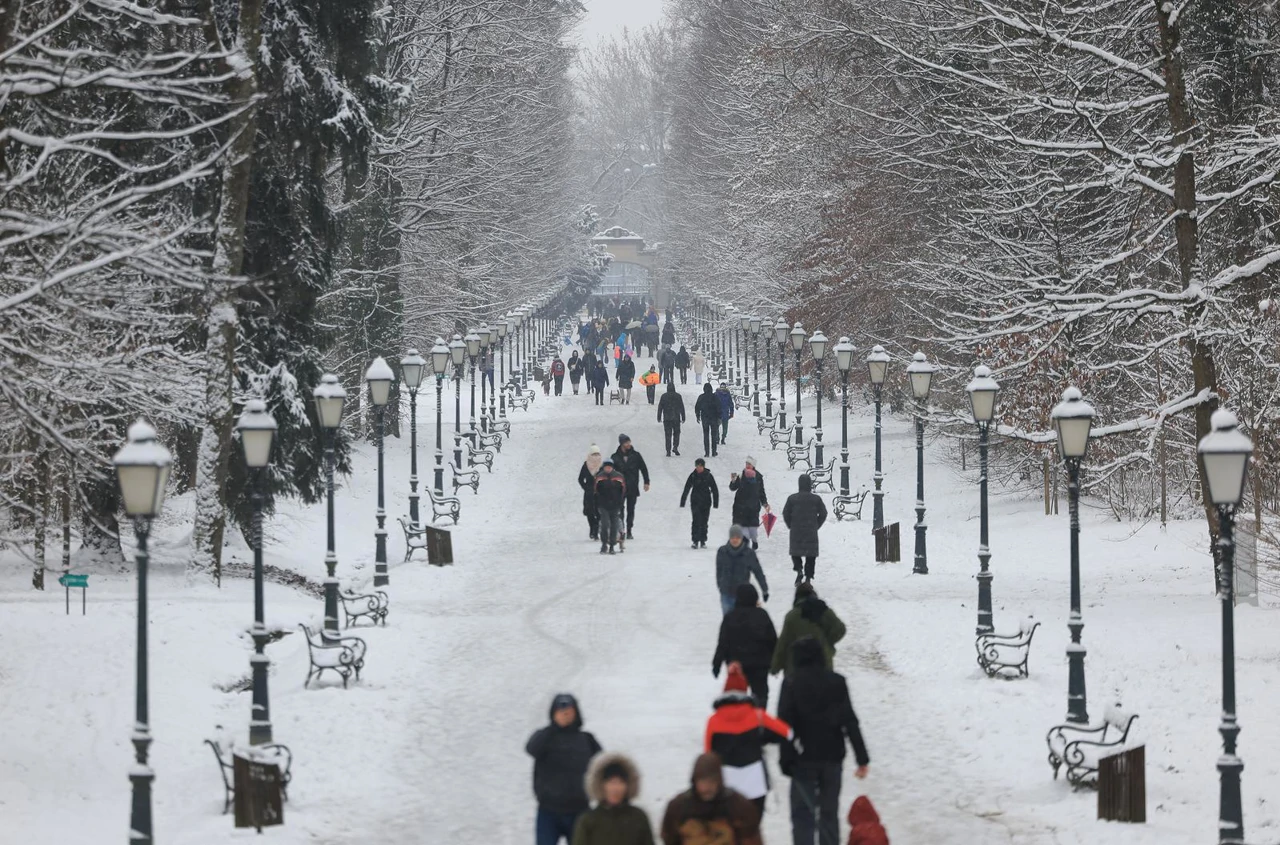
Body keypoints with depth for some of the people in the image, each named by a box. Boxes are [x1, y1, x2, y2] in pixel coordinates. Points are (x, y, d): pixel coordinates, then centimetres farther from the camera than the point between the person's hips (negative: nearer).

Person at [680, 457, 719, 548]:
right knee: (696, 521, -10)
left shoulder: (708, 476, -3)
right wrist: (682, 502, -1)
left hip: (706, 502, 1)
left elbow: (714, 490, 2)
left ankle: (703, 541, 18)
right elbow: (686, 489, 0)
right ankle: (695, 541, -8)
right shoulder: (693, 475, -3)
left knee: (704, 522, 7)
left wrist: (716, 503, -1)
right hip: (696, 502, -1)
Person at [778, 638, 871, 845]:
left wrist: (786, 759, -6)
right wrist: (862, 758, -1)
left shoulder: (792, 683, -6)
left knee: (802, 813, 1)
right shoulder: (837, 682, 1)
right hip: (832, 758, 3)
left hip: (803, 758, -2)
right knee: (829, 813, 12)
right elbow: (850, 721, -2)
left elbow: (784, 724, -10)